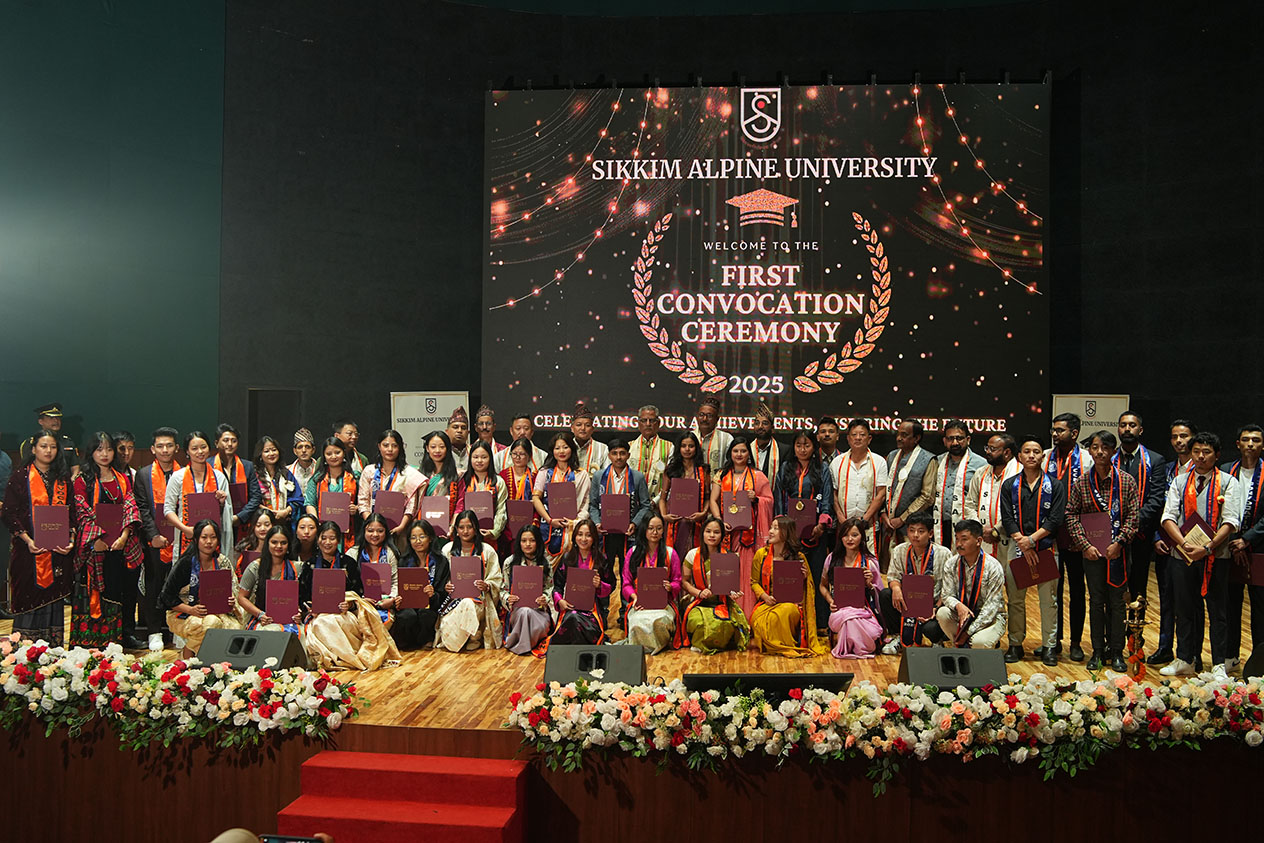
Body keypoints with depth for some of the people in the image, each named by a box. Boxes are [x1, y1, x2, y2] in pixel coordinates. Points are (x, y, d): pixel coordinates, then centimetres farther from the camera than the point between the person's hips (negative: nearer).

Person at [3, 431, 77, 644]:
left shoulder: (63, 479, 12)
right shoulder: (20, 476, 1)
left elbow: (72, 512, 12)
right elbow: (9, 513, -4)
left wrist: (71, 539, -3)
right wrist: (27, 540, -15)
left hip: (58, 552, 3)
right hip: (29, 550, -3)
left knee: (53, 600, 5)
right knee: (29, 599, -2)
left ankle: (54, 649, 10)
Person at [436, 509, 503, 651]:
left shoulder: (487, 551, 8)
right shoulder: (448, 550, 14)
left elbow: (497, 580, 5)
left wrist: (486, 586, -18)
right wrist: (445, 587, -10)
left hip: (478, 598, -1)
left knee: (468, 605, -35)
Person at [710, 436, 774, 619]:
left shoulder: (758, 476, 10)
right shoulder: (721, 475, 12)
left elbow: (770, 500, 9)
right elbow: (713, 500, 5)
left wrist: (756, 499, -11)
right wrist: (720, 521, -10)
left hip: (749, 530, -1)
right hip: (727, 529, 1)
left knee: (747, 571, -5)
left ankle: (748, 615, -1)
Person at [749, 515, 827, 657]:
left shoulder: (798, 557, 3)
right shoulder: (761, 554, 6)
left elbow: (809, 586, 12)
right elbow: (753, 582, 11)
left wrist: (804, 578, -12)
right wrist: (764, 596, -9)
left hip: (790, 603, -1)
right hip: (766, 603, 1)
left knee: (785, 612, -38)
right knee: (759, 620, -33)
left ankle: (787, 646, -10)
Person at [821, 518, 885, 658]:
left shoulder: (870, 562, 6)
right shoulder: (832, 559, 9)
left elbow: (878, 594, 10)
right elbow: (823, 585, 19)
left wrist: (869, 584, -11)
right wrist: (830, 601, 0)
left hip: (863, 609, -1)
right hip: (839, 611, 1)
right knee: (849, 617, -37)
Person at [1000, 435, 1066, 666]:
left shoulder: (1055, 485, 4)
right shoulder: (1009, 486, 8)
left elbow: (1056, 519, -4)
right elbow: (1007, 519, 1)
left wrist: (1032, 538, -13)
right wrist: (1022, 543, -10)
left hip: (1046, 548, -1)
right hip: (1017, 548, 1)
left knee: (1048, 599, 0)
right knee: (1015, 599, 4)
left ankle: (1049, 646, 9)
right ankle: (1015, 644, 13)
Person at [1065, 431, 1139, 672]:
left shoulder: (1126, 481, -1)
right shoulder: (1082, 482, 2)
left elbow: (1133, 516, -4)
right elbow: (1071, 515, 2)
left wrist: (1119, 542, -14)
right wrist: (1085, 544, -8)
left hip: (1118, 551, -1)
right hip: (1092, 550, 1)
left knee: (1116, 600, 4)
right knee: (1096, 601, 7)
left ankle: (1116, 651, 15)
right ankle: (1098, 651, 16)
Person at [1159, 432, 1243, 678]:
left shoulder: (1228, 482, 1)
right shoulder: (1179, 482, 9)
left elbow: (1231, 522, -8)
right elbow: (1168, 517, 1)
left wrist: (1207, 547, -19)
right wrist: (1184, 543, -15)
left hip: (1216, 556, -2)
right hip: (1184, 554, 3)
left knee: (1217, 610, 3)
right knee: (1185, 608, 9)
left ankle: (1219, 665, 12)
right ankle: (1184, 660, 20)